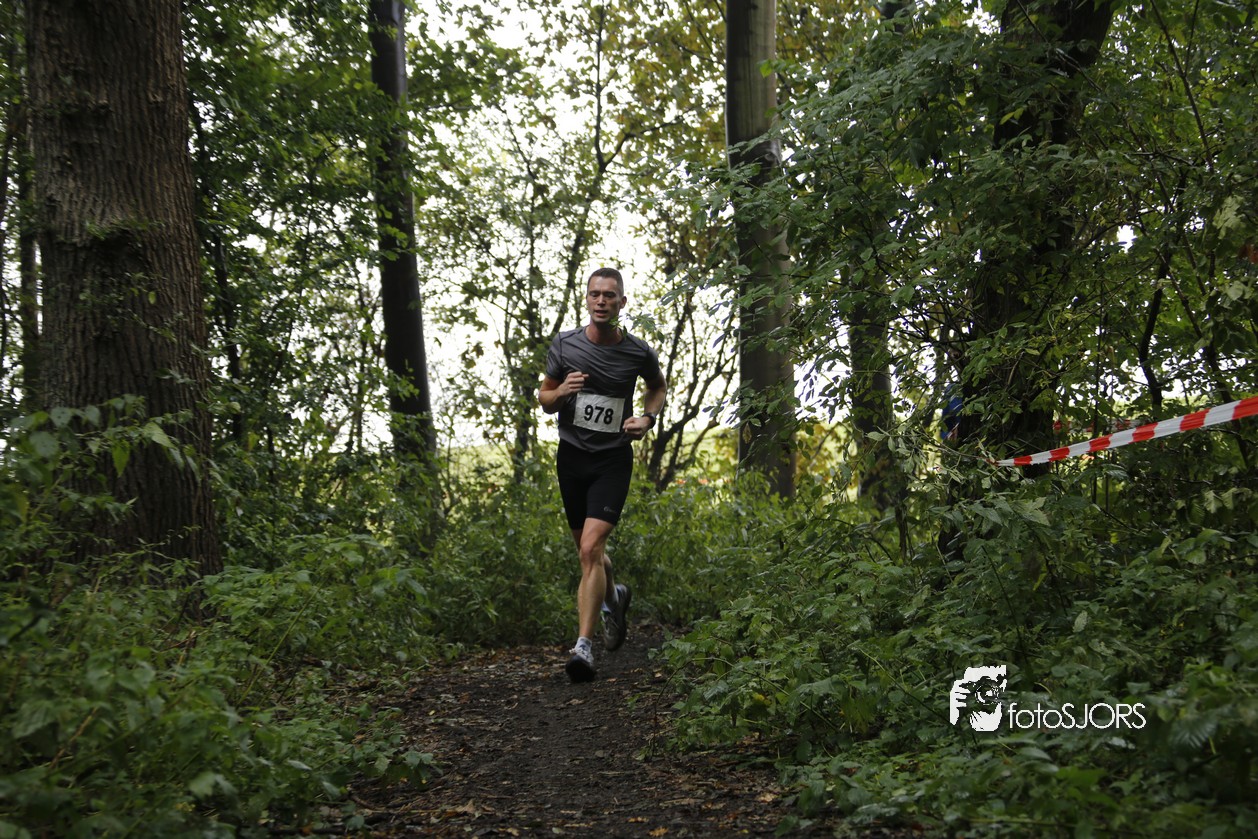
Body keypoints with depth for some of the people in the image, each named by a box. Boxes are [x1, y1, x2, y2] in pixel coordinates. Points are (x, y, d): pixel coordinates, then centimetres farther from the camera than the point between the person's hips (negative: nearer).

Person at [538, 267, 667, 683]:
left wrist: (647, 419, -2)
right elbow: (544, 400, 6)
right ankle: (614, 597, 47)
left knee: (591, 548, -18)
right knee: (587, 550, 16)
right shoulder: (564, 345, -3)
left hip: (613, 459, -3)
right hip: (572, 456, 3)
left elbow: (659, 386, 17)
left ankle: (584, 645, -15)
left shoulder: (638, 352, -5)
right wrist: (562, 392, -17)